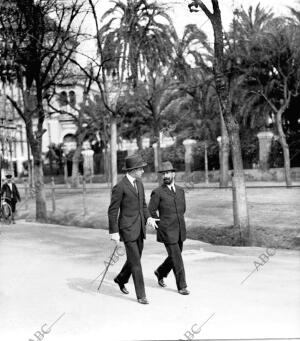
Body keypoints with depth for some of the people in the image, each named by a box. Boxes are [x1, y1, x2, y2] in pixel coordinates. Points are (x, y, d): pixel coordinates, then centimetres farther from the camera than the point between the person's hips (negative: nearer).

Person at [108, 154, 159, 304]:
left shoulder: (139, 183, 9)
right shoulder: (119, 187, -15)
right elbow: (112, 211, -12)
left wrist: (148, 218, 1)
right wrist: (114, 232, -14)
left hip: (140, 228, 8)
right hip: (127, 229, -8)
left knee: (135, 258, 17)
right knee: (135, 262, -5)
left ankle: (121, 279, 42)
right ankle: (141, 295, 3)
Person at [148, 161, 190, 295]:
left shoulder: (180, 190, 8)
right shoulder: (157, 192, -8)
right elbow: (151, 212, -5)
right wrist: (161, 225, 0)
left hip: (180, 231, 6)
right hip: (167, 232, -6)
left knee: (174, 257, 16)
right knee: (177, 260, -3)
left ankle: (160, 272, 40)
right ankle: (182, 286, 9)